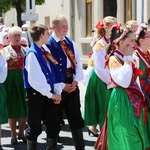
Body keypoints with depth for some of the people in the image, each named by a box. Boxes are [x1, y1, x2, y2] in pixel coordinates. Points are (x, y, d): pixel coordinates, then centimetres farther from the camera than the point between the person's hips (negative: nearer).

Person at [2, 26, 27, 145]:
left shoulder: (24, 50, 11)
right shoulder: (6, 50, 2)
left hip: (24, 79, 3)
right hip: (11, 80, -3)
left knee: (24, 108, 4)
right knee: (12, 108, 2)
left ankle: (21, 133, 19)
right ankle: (13, 134, 13)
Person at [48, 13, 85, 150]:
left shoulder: (70, 43, 10)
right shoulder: (48, 43, -10)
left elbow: (77, 62, 9)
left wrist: (76, 80, -4)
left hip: (71, 83, 5)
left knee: (75, 116, 8)